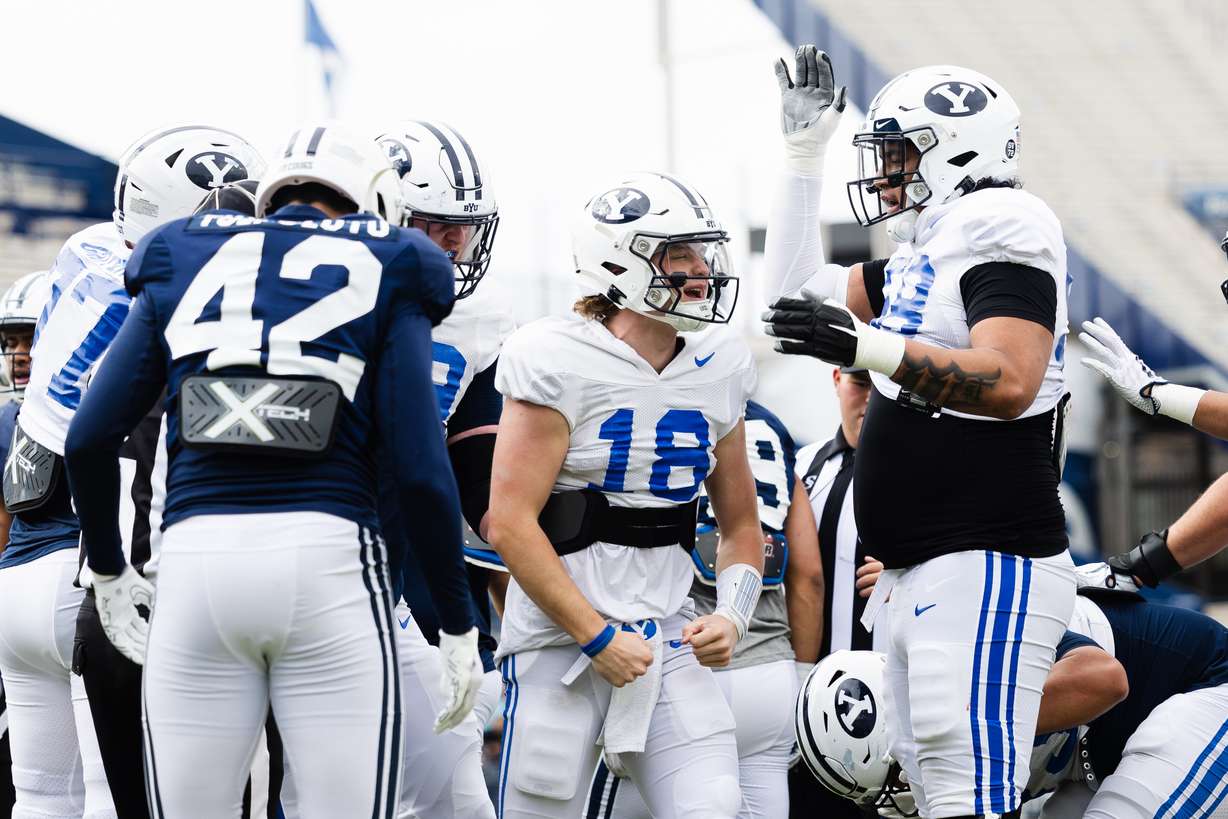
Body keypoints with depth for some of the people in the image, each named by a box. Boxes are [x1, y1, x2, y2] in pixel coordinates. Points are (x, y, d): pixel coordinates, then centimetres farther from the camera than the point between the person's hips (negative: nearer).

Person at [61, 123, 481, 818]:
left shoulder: (181, 265, 16)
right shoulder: (382, 276, 9)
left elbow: (91, 439, 10)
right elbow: (421, 469, 0)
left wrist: (109, 570, 24)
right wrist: (459, 624, 7)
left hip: (196, 558, 2)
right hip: (329, 555, -2)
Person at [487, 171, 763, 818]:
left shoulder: (718, 372, 8)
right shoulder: (562, 363, -10)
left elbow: (740, 526, 18)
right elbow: (511, 523, -14)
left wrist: (731, 616, -1)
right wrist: (598, 638, -16)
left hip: (668, 639, 5)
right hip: (562, 638, -5)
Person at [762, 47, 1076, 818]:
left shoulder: (999, 231, -10)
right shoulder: (919, 255, 18)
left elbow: (1008, 382, -23)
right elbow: (800, 292, 28)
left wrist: (865, 344, -30)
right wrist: (805, 153, 24)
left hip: (985, 572, -10)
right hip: (921, 578, 10)